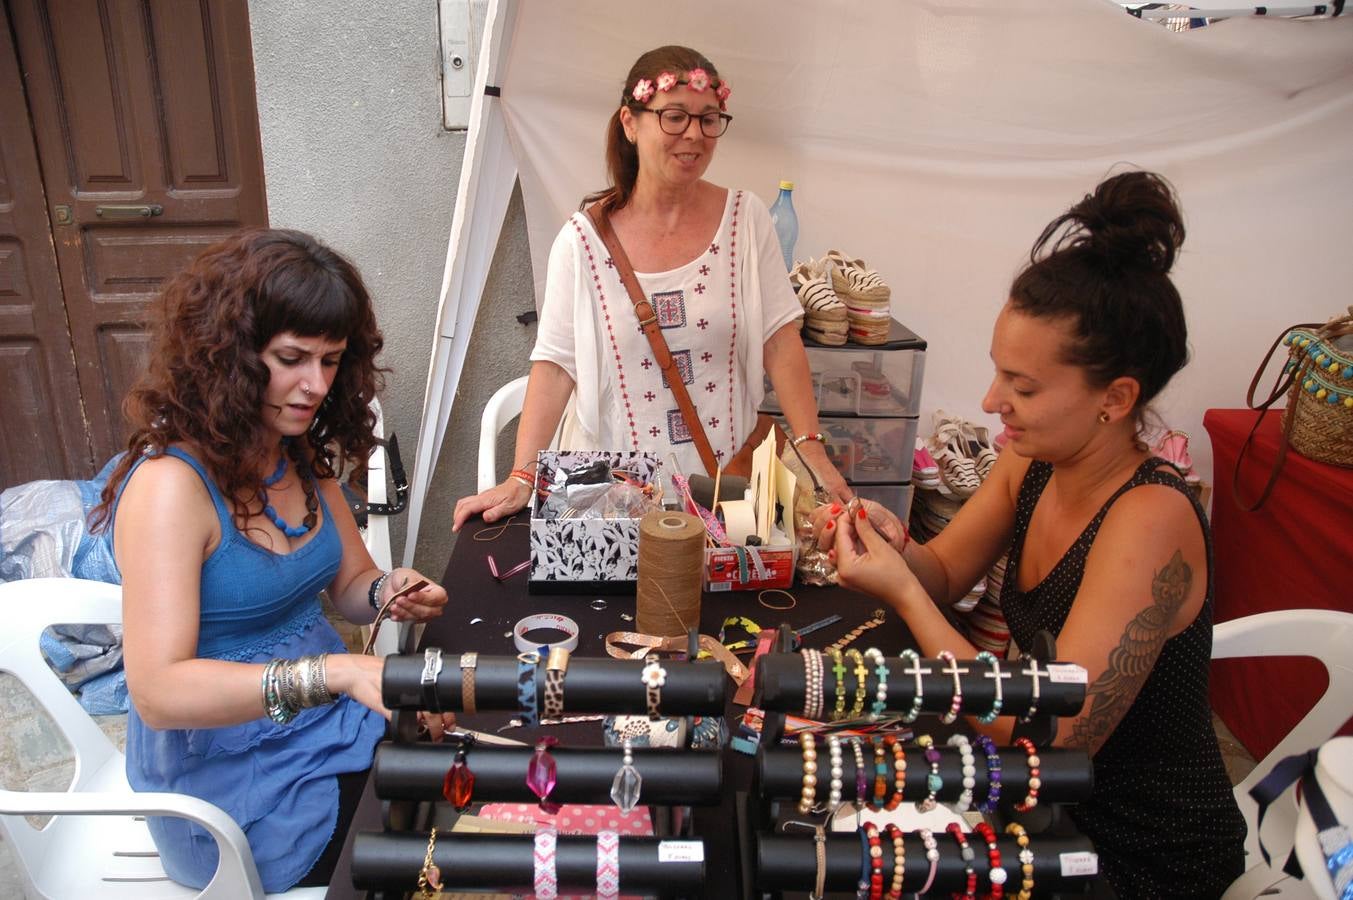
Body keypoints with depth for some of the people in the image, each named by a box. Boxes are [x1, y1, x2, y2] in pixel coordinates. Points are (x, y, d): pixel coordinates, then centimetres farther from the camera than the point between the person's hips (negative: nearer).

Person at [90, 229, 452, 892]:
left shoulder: (301, 455, 2)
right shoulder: (170, 484, -21)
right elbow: (158, 692, -28)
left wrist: (388, 592, -12)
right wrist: (335, 672, -40)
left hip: (324, 726, 7)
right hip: (230, 781, -7)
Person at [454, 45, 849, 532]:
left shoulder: (746, 218, -1)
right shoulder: (581, 241, -5)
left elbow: (780, 341, -3)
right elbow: (555, 365, -6)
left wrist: (811, 447, -11)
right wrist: (521, 479, -14)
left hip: (727, 479, 1)